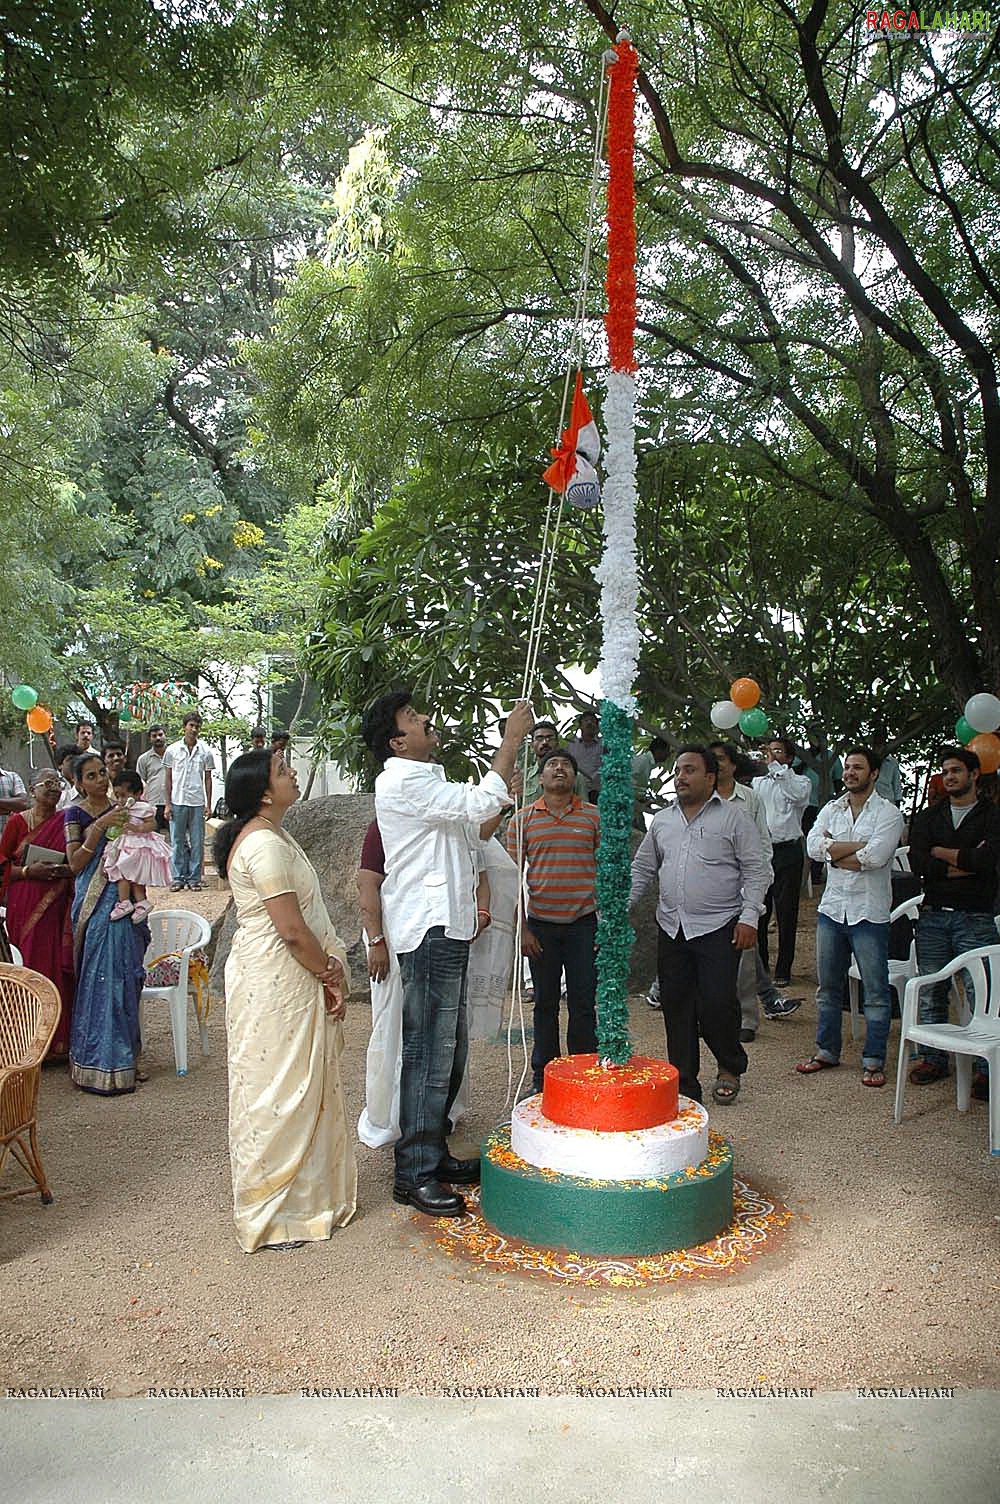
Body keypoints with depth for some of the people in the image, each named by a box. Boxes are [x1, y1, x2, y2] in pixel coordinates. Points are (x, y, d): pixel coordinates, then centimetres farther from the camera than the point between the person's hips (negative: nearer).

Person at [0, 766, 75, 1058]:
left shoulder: (66, 822, 6)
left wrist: (65, 870, -9)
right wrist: (28, 871, -14)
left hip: (57, 906, 2)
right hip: (25, 908, -1)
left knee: (58, 967, 0)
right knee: (35, 969, -1)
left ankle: (59, 1041, 12)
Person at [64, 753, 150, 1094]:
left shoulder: (119, 809, 12)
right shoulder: (75, 814, -2)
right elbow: (75, 863, -10)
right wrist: (101, 827, -18)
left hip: (123, 899, 5)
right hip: (95, 906, -5)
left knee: (126, 977, 7)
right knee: (100, 980, -5)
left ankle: (124, 1056, 17)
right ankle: (99, 1064, 4)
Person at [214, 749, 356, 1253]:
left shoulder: (270, 835, 13)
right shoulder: (264, 843, -20)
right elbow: (293, 930, -22)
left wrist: (329, 974, 7)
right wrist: (332, 975, -9)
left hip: (287, 980, 10)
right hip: (275, 984, -10)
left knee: (301, 1091, 18)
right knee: (278, 1094, 1)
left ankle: (307, 1198, 33)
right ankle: (271, 1216, 16)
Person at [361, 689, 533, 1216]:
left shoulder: (424, 780, 20)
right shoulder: (403, 782, -13)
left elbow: (470, 830, 26)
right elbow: (479, 803, -20)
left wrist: (506, 795, 15)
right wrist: (511, 739, -14)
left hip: (447, 928, 10)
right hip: (429, 931, -10)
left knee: (449, 1051, 16)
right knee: (429, 1053, -7)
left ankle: (433, 1152, 26)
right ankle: (414, 1174, 1)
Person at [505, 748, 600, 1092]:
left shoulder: (593, 816, 5)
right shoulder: (523, 820, 4)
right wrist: (522, 927, -2)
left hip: (583, 924, 0)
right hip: (541, 925, 0)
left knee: (583, 1005, 4)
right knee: (545, 1004, 10)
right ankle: (543, 1079, 21)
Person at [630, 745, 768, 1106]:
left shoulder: (733, 815, -1)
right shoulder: (662, 820, 14)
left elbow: (755, 870, -3)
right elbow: (642, 869, 18)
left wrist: (749, 917, -12)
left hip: (718, 927, -5)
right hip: (671, 928, 5)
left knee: (717, 1004, -8)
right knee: (676, 1007, 7)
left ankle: (730, 1068, 19)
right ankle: (684, 1084, 19)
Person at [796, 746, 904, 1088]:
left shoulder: (888, 814, -5)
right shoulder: (831, 810, 10)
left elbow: (876, 857, -20)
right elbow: (814, 847, -7)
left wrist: (835, 853, -8)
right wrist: (859, 846, -13)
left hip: (869, 911, -5)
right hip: (832, 907, 5)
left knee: (876, 991, 2)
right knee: (828, 986, 13)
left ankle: (873, 1060, 12)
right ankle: (826, 1051, 25)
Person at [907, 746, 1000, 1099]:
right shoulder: (928, 817, 14)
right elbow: (918, 864, -2)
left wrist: (940, 852, -3)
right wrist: (966, 863, -8)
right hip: (932, 915, 3)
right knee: (931, 991, 7)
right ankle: (933, 1058, 18)